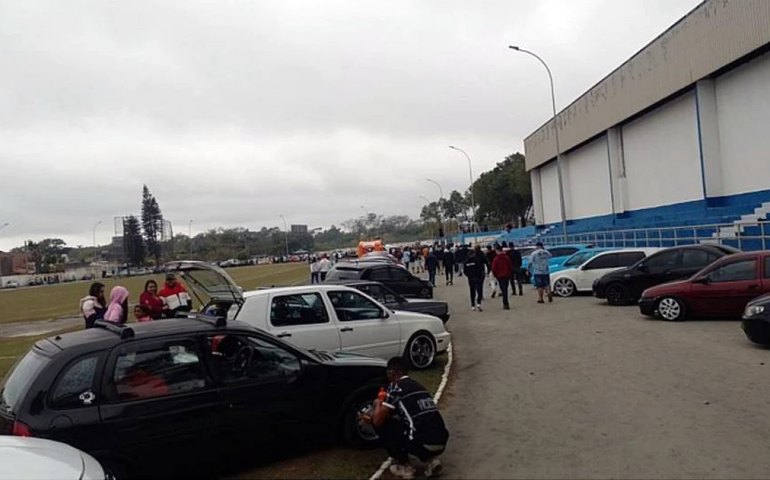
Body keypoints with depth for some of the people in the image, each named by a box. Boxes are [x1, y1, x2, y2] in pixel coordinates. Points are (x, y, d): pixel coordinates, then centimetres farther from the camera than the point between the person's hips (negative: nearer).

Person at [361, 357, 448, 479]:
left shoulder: (395, 387, -1)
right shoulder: (418, 386, 22)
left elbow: (378, 421, -2)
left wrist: (378, 404, 19)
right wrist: (371, 419, 41)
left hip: (423, 444, -7)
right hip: (441, 444, 7)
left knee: (382, 424, 9)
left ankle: (404, 466, 11)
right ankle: (431, 460, 15)